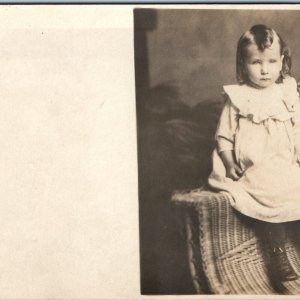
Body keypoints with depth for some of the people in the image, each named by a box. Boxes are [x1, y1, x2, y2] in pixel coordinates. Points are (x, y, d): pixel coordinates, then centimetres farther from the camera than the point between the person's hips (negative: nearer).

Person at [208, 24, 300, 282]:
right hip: (253, 169, -3)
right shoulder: (237, 98, 4)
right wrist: (229, 163, -8)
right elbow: (224, 136, 6)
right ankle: (278, 253, -13)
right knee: (271, 192, -28)